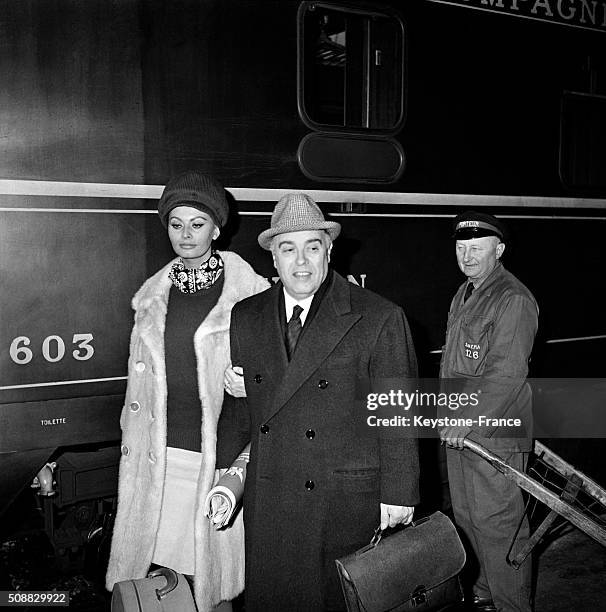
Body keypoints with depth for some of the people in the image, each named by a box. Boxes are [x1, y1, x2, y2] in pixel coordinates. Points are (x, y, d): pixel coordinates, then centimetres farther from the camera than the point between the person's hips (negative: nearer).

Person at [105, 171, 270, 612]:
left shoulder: (249, 290, -3)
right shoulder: (152, 296, 10)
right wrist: (132, 440, 16)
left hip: (220, 454, -3)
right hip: (160, 454, 3)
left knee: (212, 573, 5)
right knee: (159, 575, 8)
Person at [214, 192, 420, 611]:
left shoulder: (380, 319, -9)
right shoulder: (246, 317, 5)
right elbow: (244, 404, 11)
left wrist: (398, 495, -6)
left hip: (347, 502, -3)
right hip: (267, 505, 4)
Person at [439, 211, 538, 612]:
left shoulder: (513, 300, -15)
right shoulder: (464, 294, 15)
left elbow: (508, 375, -22)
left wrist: (471, 421, -24)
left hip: (494, 433, -9)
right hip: (458, 428, 9)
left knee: (496, 522, 0)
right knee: (466, 516, 18)